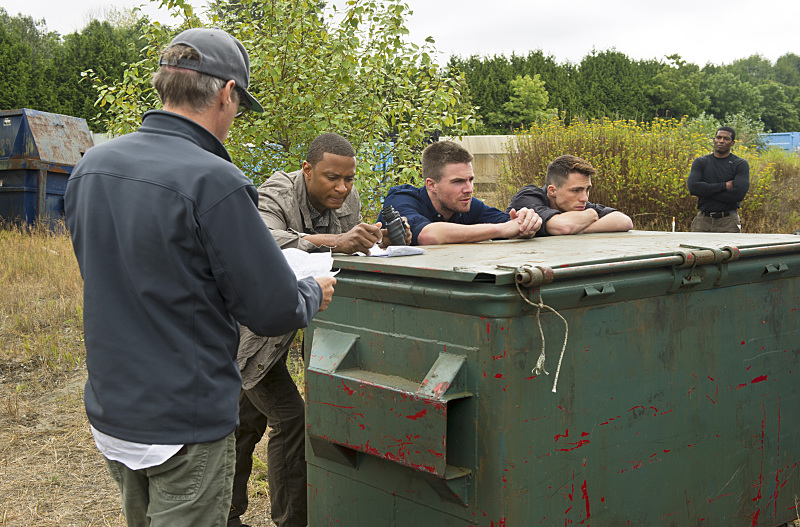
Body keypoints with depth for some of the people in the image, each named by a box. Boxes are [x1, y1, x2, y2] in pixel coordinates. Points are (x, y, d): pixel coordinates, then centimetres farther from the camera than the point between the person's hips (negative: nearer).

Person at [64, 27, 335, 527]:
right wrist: (314, 293, 3)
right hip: (186, 428, -7)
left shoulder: (90, 166, 0)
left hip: (109, 412, 7)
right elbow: (274, 312, -18)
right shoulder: (214, 182, -23)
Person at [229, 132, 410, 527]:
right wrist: (333, 241, -55)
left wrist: (382, 239, -18)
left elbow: (353, 252, 3)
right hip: (246, 328, -8)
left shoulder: (348, 199, -3)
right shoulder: (275, 195, -25)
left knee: (247, 421, 19)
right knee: (291, 419, -12)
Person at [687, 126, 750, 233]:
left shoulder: (740, 164, 5)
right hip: (702, 221, 2)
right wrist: (724, 186, -9)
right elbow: (692, 187, -7)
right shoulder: (700, 162, 11)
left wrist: (705, 190, -7)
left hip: (728, 222, -1)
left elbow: (739, 194, -10)